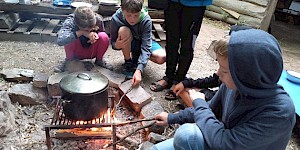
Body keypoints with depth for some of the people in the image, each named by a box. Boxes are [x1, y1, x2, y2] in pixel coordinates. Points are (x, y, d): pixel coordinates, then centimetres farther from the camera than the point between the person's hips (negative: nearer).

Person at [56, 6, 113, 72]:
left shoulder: (98, 19, -23)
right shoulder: (70, 22, -29)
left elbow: (102, 32, 0)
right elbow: (60, 41, -45)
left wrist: (95, 34, -25)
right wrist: (81, 32, -46)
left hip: (92, 51, 2)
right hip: (77, 52, -1)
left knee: (104, 37, -29)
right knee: (69, 38, -33)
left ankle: (99, 60, 0)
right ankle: (69, 60, -3)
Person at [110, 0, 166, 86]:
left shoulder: (146, 20, -30)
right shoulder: (116, 19, -27)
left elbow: (146, 47, -34)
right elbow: (113, 42, -15)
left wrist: (139, 70, -45)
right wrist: (117, 45, -41)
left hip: (142, 42, 0)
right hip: (127, 45, 0)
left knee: (162, 57, -27)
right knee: (124, 30, -35)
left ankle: (136, 56, 5)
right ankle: (128, 62, -11)